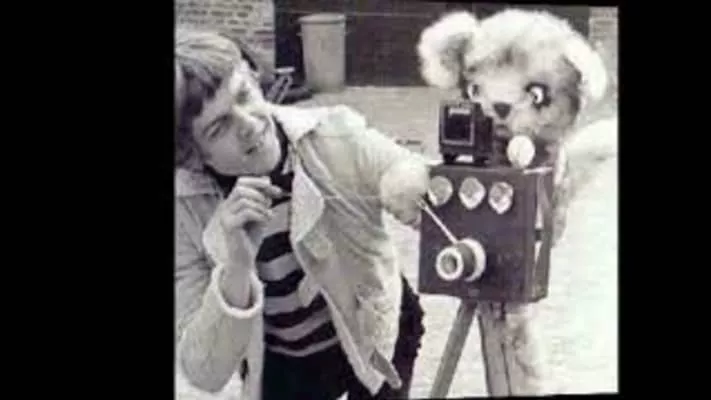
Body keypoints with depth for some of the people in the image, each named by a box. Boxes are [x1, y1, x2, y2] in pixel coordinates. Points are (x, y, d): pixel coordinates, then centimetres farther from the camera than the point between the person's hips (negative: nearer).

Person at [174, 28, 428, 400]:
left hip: (377, 337, 1)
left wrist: (412, 184, -40)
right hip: (279, 367, 0)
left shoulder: (333, 136, -23)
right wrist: (237, 265, -40)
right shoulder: (184, 212, -23)